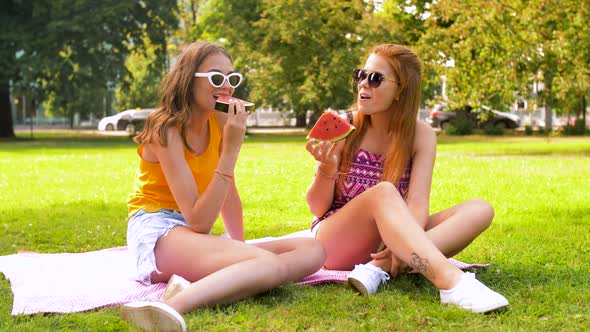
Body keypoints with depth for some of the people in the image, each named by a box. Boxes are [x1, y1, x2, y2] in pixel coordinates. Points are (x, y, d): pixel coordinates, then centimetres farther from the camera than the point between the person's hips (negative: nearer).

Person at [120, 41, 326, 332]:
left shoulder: (219, 121, 6)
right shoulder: (166, 130, -14)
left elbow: (228, 195, 15)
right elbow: (199, 221, -21)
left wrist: (240, 246, 5)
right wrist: (231, 150, -22)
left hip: (192, 236, 8)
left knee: (312, 251, -12)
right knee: (270, 263, -31)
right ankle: (173, 307, -46)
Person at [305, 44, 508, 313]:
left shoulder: (421, 136, -2)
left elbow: (417, 203, -16)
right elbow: (317, 208, -4)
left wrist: (403, 246, -36)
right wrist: (327, 169, -25)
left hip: (385, 244, 3)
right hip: (335, 241, -3)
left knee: (480, 210, -17)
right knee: (383, 193, -33)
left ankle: (379, 268, -34)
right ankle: (452, 281, -52)